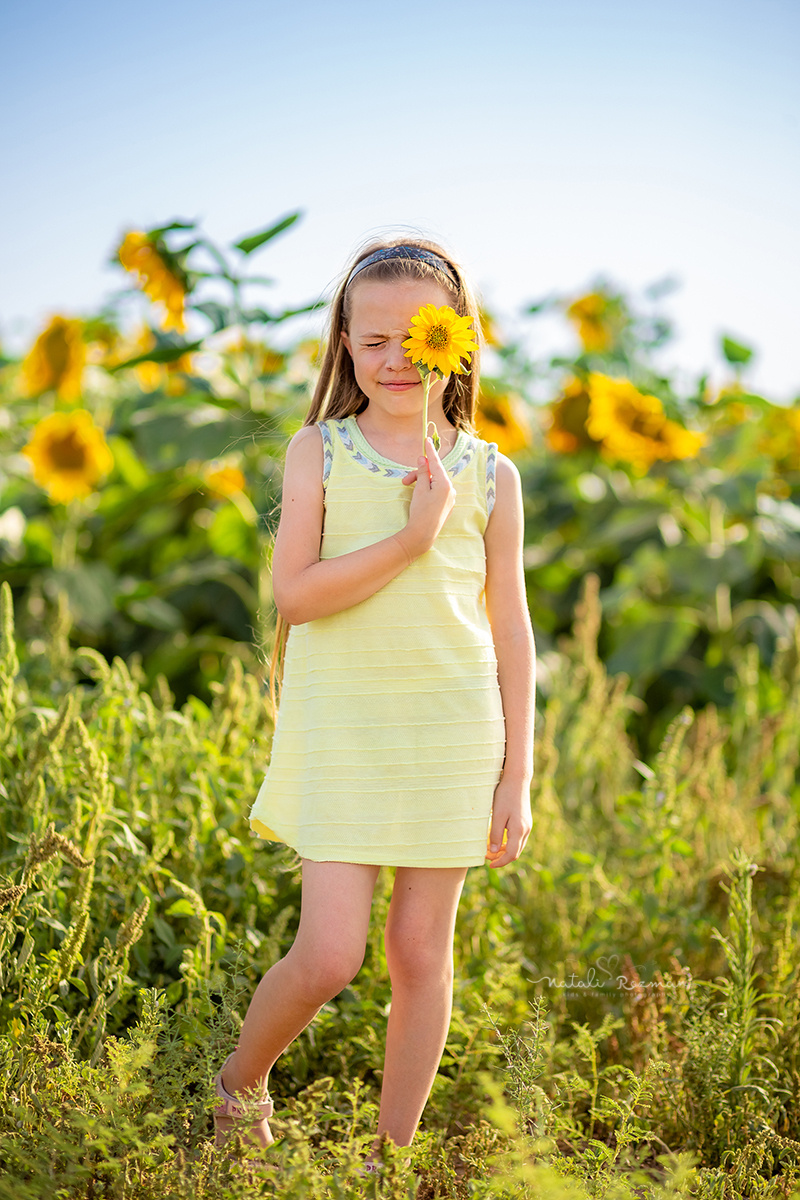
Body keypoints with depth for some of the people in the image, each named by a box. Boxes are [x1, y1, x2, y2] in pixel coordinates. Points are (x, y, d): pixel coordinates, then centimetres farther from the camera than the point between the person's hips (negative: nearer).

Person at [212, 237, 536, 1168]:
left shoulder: (490, 476, 3)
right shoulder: (319, 451, 0)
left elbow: (510, 633, 5)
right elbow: (294, 593, -12)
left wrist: (517, 777, 2)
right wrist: (413, 539, -19)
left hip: (451, 733, 2)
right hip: (340, 728, -1)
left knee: (421, 952, 7)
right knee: (329, 958, -6)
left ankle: (392, 1157, 24)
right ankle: (240, 1081, 26)